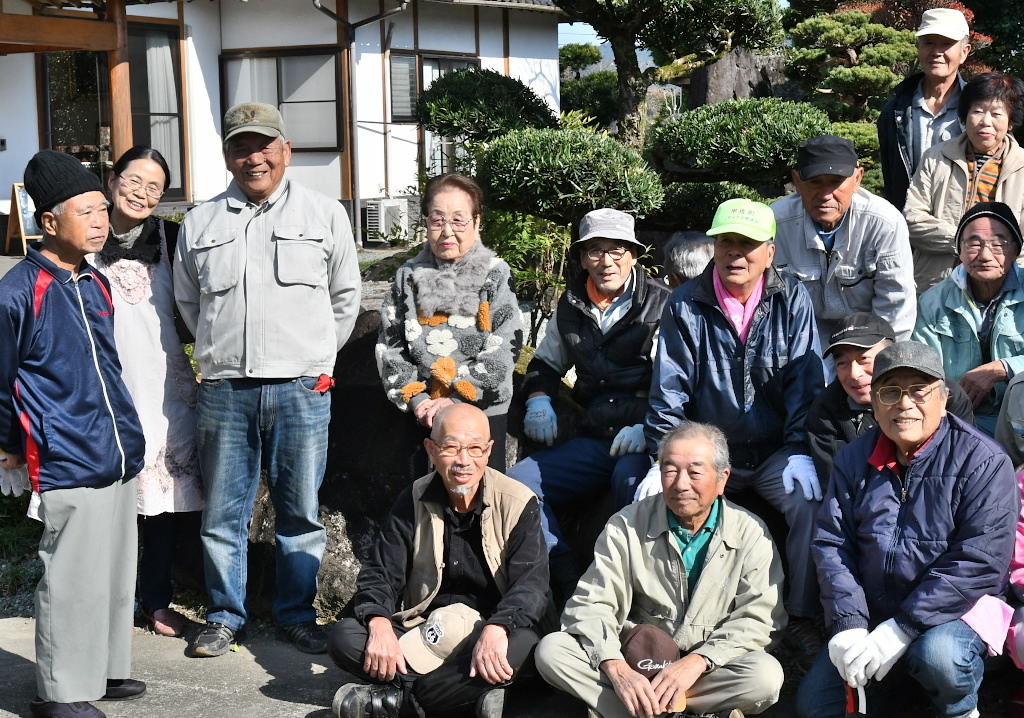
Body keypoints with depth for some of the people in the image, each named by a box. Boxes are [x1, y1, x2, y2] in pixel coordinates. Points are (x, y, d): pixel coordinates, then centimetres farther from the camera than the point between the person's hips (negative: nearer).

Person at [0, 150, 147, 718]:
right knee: (73, 580, -1)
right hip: (69, 466, -8)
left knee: (117, 573, 16)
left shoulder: (96, 285, 11)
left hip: (120, 456, 8)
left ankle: (106, 669, 30)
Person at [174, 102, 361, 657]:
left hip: (301, 390, -1)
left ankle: (297, 615, 18)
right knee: (223, 512, 7)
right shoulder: (199, 223, 11)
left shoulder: (325, 215, 7)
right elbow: (188, 303, 20)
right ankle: (225, 615, 20)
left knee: (300, 513, 5)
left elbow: (345, 298, 13)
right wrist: (222, 354, 13)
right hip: (223, 392, 1)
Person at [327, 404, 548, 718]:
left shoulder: (518, 504, -7)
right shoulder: (413, 500, 2)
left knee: (521, 644, -37)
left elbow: (531, 584, -17)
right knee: (344, 636, -20)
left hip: (490, 636, -3)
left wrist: (496, 630, -38)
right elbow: (380, 574, 0)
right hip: (425, 631, 3)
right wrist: (379, 624, -23)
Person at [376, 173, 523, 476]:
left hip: (484, 411, -2)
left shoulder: (495, 275, -4)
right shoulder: (409, 277, 4)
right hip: (422, 414, 3)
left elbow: (503, 351, -11)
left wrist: (456, 399, -16)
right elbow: (389, 347, 3)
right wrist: (416, 399, -9)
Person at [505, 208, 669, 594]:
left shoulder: (659, 305, 0)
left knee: (630, 476, -38)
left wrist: (648, 427, -19)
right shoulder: (571, 307, 15)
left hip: (644, 444, -6)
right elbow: (546, 362, 31)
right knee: (516, 482, -12)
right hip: (593, 441, 6)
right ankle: (572, 586, -11)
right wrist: (538, 400, 10)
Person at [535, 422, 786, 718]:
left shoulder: (750, 533, -4)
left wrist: (697, 662, -23)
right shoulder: (627, 526, -3)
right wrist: (617, 669, -26)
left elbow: (757, 618, -9)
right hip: (635, 664, 1)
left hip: (710, 668, -1)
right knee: (551, 651, -22)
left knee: (767, 676, -32)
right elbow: (590, 605, -8)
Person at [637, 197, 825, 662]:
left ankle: (802, 618, -11)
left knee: (811, 495, -28)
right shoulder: (685, 306, 0)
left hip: (776, 452, 0)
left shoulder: (792, 300, 0)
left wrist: (800, 450, -13)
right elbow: (669, 392, -2)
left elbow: (805, 382, -3)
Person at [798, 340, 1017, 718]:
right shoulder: (855, 459, 2)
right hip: (871, 615, 5)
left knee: (939, 655, -36)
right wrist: (847, 624, -17)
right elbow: (831, 543, -1)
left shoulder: (983, 461, -13)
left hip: (955, 610, -4)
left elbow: (980, 561, -20)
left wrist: (903, 629, -24)